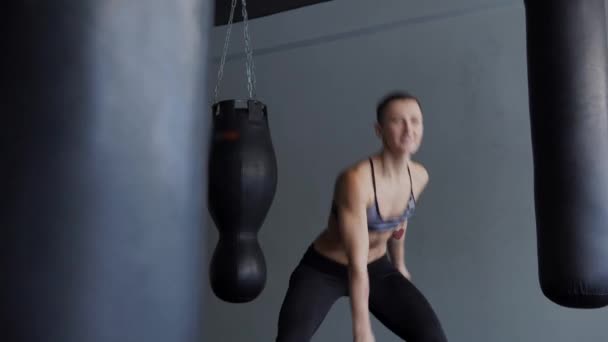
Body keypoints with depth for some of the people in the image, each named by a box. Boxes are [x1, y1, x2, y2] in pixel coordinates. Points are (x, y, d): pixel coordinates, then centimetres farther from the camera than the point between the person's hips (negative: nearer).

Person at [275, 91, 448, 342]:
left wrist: (399, 264, 25)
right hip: (323, 270, -5)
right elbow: (357, 265, -34)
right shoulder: (356, 179, -33)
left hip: (378, 269, 5)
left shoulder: (419, 177, -11)